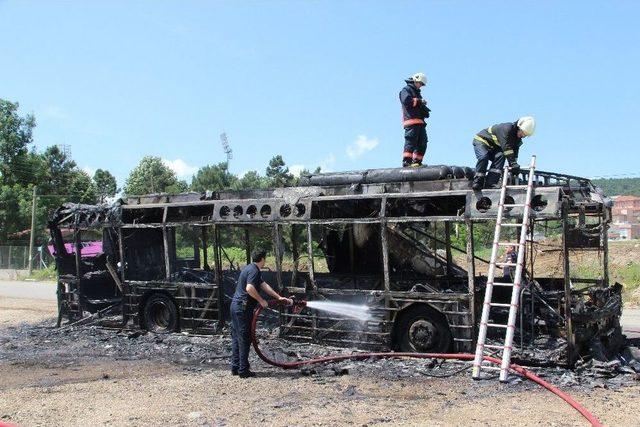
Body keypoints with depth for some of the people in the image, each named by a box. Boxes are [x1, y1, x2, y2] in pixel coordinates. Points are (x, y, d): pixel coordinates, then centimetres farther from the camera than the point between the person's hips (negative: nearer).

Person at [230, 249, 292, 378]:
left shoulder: (249, 268, 18)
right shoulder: (254, 270, -14)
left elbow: (264, 285, 20)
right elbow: (249, 288, -29)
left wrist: (279, 297, 19)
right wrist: (261, 300, -17)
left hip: (235, 305, 10)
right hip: (243, 308, -10)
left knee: (236, 338, 13)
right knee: (245, 339, -3)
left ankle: (235, 367, 18)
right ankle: (243, 370, 1)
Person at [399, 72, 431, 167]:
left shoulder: (417, 93, 31)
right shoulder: (406, 90, 6)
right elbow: (406, 100, -17)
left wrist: (423, 106, 8)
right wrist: (419, 101, -6)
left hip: (420, 122, 9)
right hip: (411, 120, -9)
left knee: (422, 143, 4)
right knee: (411, 141, -16)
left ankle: (417, 162, 6)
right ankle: (406, 162, -19)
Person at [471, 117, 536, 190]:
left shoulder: (518, 139, -2)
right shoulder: (507, 128, -29)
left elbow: (514, 152, -3)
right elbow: (506, 147, -38)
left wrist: (514, 165, -18)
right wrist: (513, 163, -43)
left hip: (493, 148, 7)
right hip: (481, 140, -7)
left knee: (500, 157, -21)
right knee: (483, 157, -34)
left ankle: (490, 183, -27)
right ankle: (477, 183, -26)